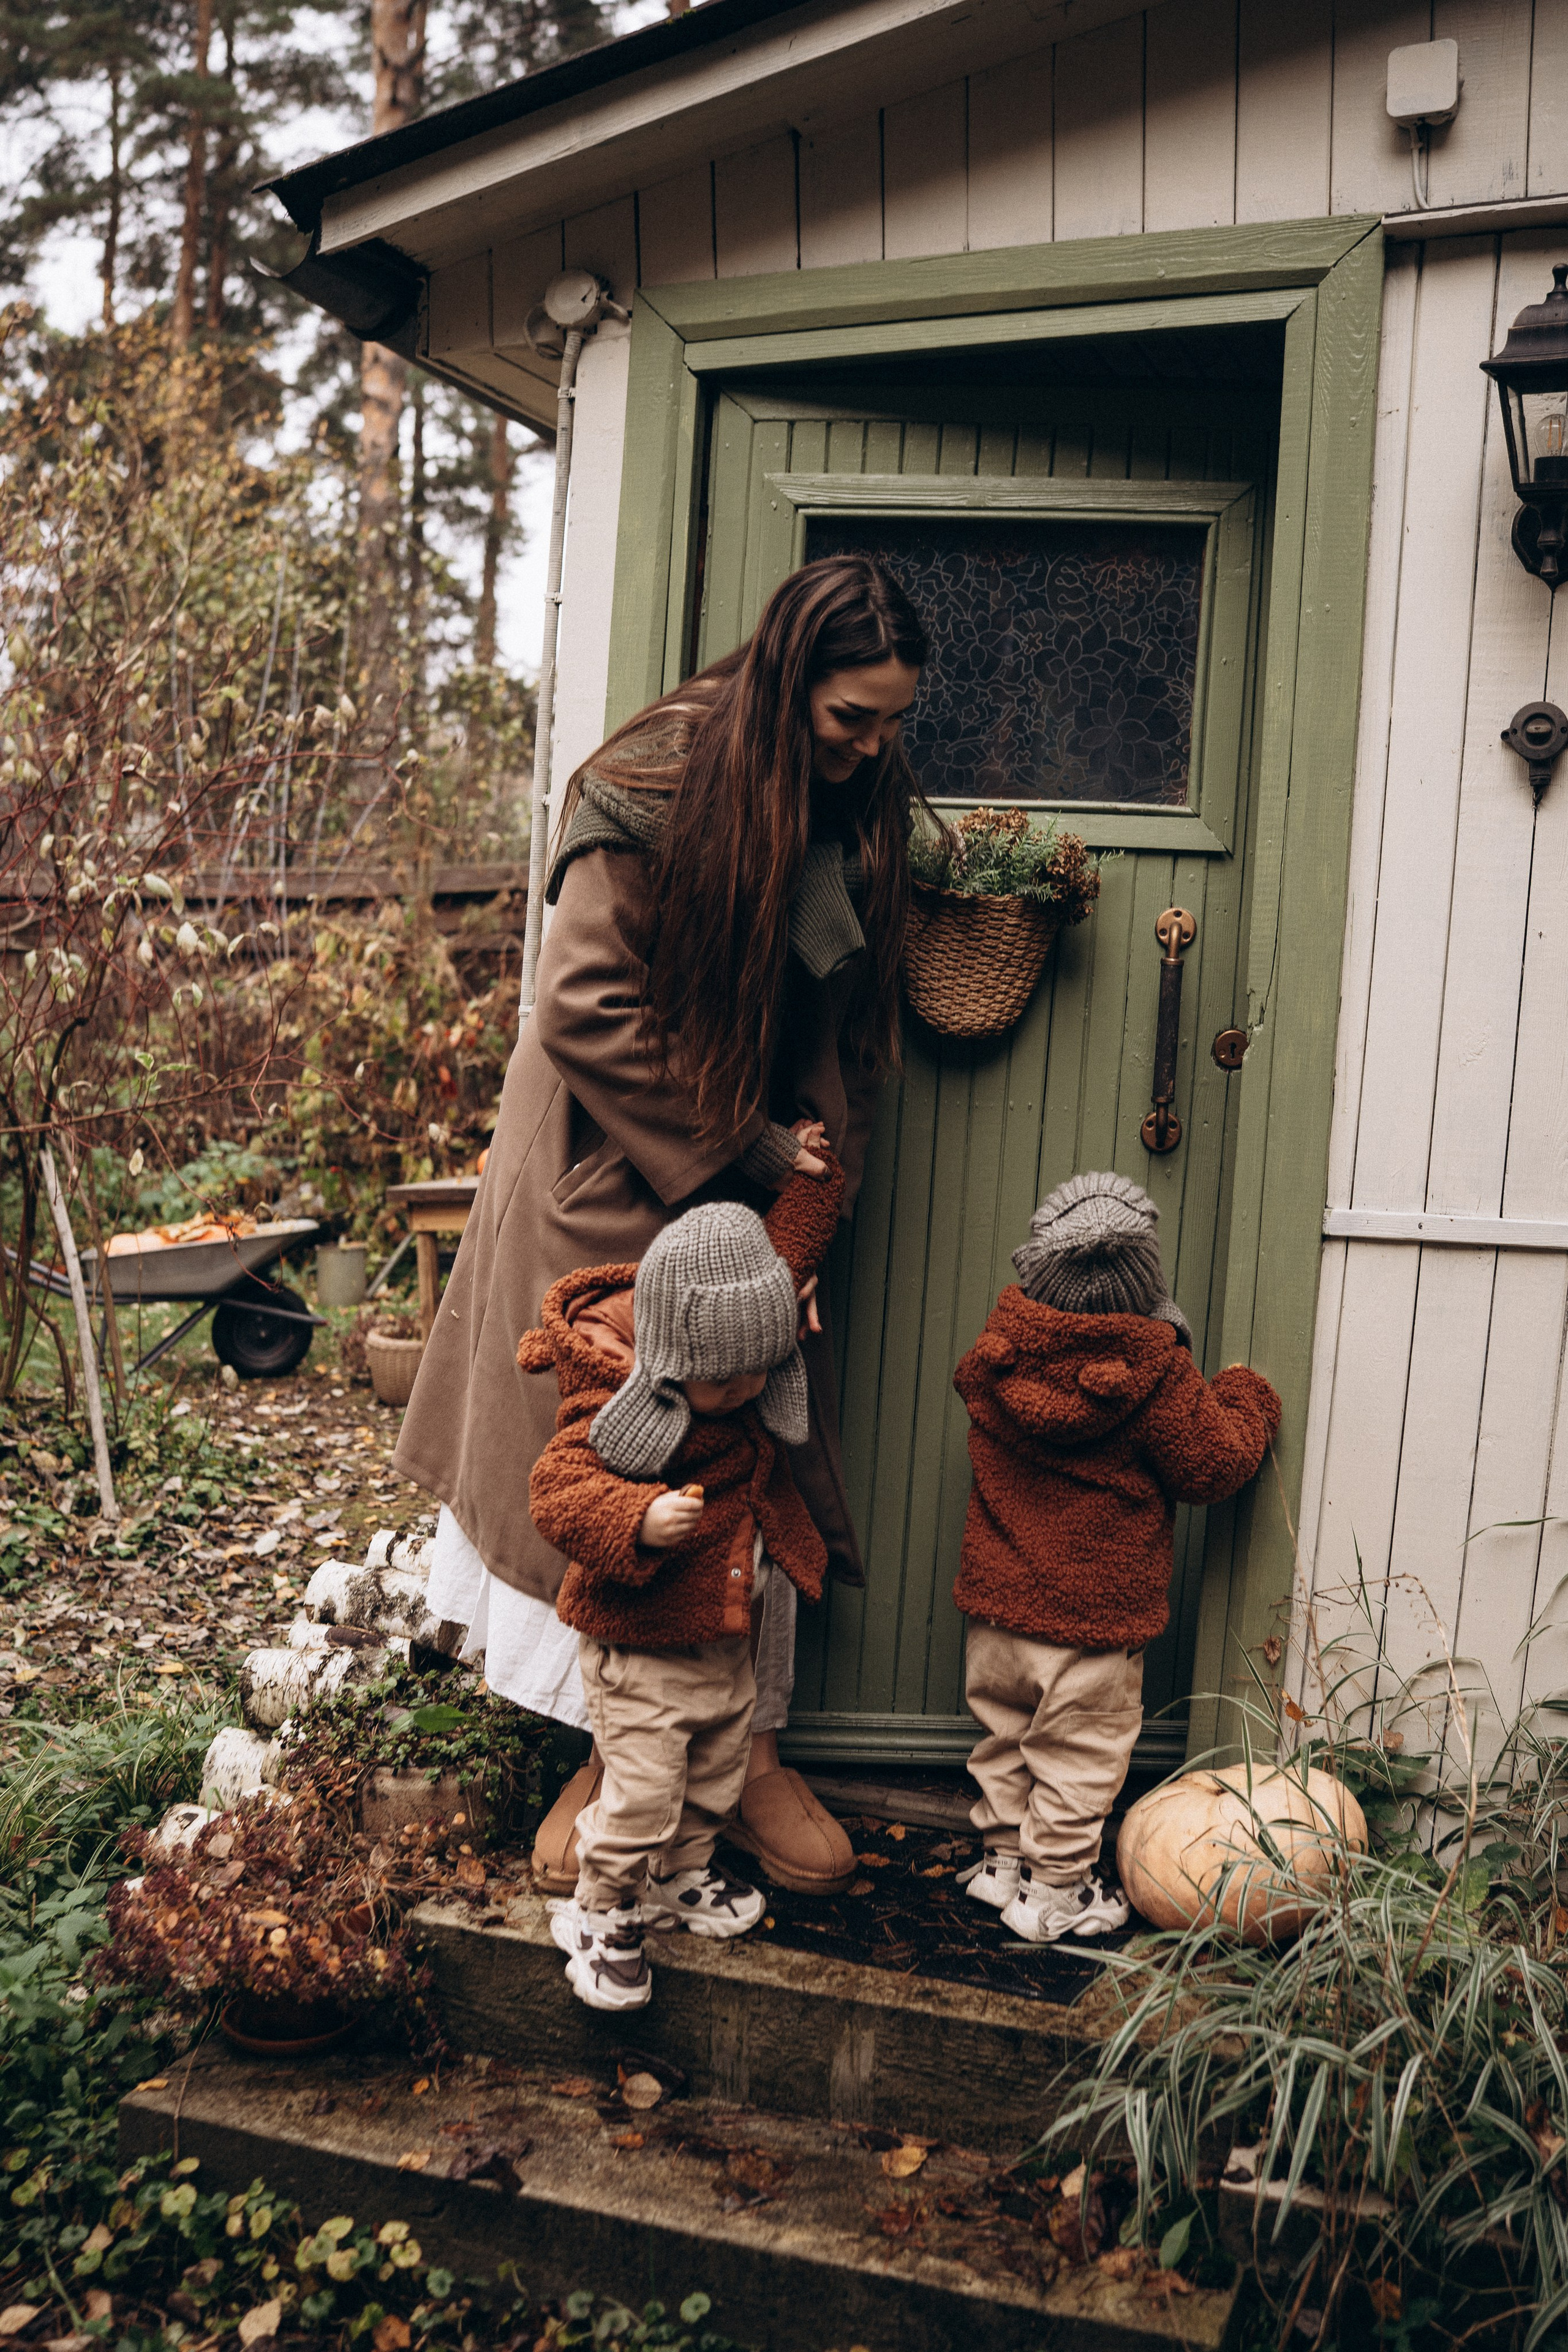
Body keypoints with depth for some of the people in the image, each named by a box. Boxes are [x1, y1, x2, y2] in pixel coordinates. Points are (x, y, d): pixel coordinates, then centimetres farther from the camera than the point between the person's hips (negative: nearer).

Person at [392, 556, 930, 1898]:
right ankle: (612, 1756, 16)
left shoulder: (868, 808, 0)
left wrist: (807, 1187, -7)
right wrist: (744, 1160, -14)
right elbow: (591, 1011, -17)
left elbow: (853, 1028, 5)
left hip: (756, 1181, 5)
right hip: (616, 1171, -4)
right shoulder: (654, 791, -17)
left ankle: (752, 1759, 18)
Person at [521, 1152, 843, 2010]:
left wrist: (814, 1171, 7)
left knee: (717, 1773, 23)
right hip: (639, 1649, -7)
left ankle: (680, 1878, 48)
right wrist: (638, 1521, -49)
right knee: (642, 1795, -2)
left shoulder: (743, 1325, -3)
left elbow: (792, 1243, 11)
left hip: (727, 1640, 8)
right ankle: (598, 1915, 24)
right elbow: (559, 1488, -33)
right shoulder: (614, 1407, -25)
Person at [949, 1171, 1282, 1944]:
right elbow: (1212, 1465, -9)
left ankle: (1002, 1859, 34)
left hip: (997, 1597, 5)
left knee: (1004, 1734, 21)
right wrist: (1246, 1401, 10)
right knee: (1081, 1751, 11)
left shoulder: (999, 1346, -6)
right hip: (1094, 1613, -5)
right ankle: (1054, 1892, 20)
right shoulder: (1153, 1370, -19)